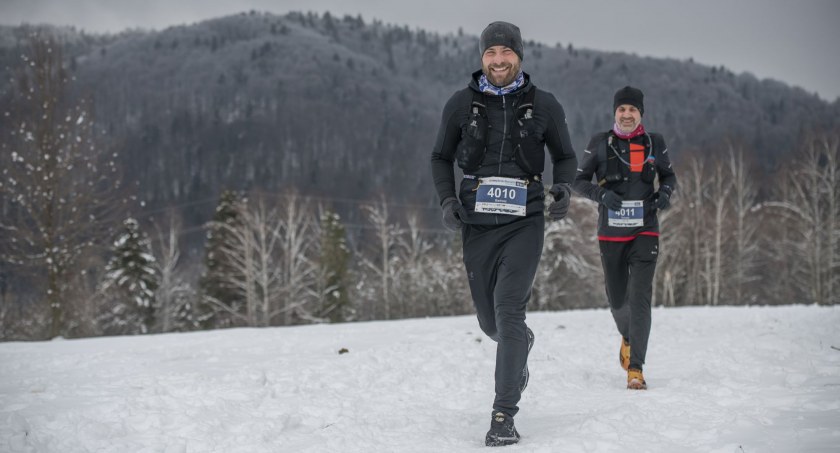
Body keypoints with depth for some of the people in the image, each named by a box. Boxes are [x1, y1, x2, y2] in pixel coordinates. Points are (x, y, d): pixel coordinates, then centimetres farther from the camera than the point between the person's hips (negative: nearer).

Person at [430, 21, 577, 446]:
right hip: (477, 224, 2)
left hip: (524, 223, -2)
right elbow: (441, 157, 13)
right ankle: (522, 346, 50)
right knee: (490, 322, 12)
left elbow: (565, 156, 13)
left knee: (508, 311, -17)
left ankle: (503, 416, -11)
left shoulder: (544, 105, 0)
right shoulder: (461, 104, 2)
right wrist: (447, 201, -3)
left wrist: (563, 189, -8)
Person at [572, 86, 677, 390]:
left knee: (640, 297, -14)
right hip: (611, 234, 1)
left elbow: (668, 175, 17)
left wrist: (665, 193, -5)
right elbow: (579, 181, 2)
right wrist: (601, 194, -17)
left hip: (645, 231, -1)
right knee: (617, 301, 11)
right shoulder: (600, 143, -1)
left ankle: (635, 369, -11)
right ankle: (628, 337, 45)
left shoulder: (654, 143, 2)